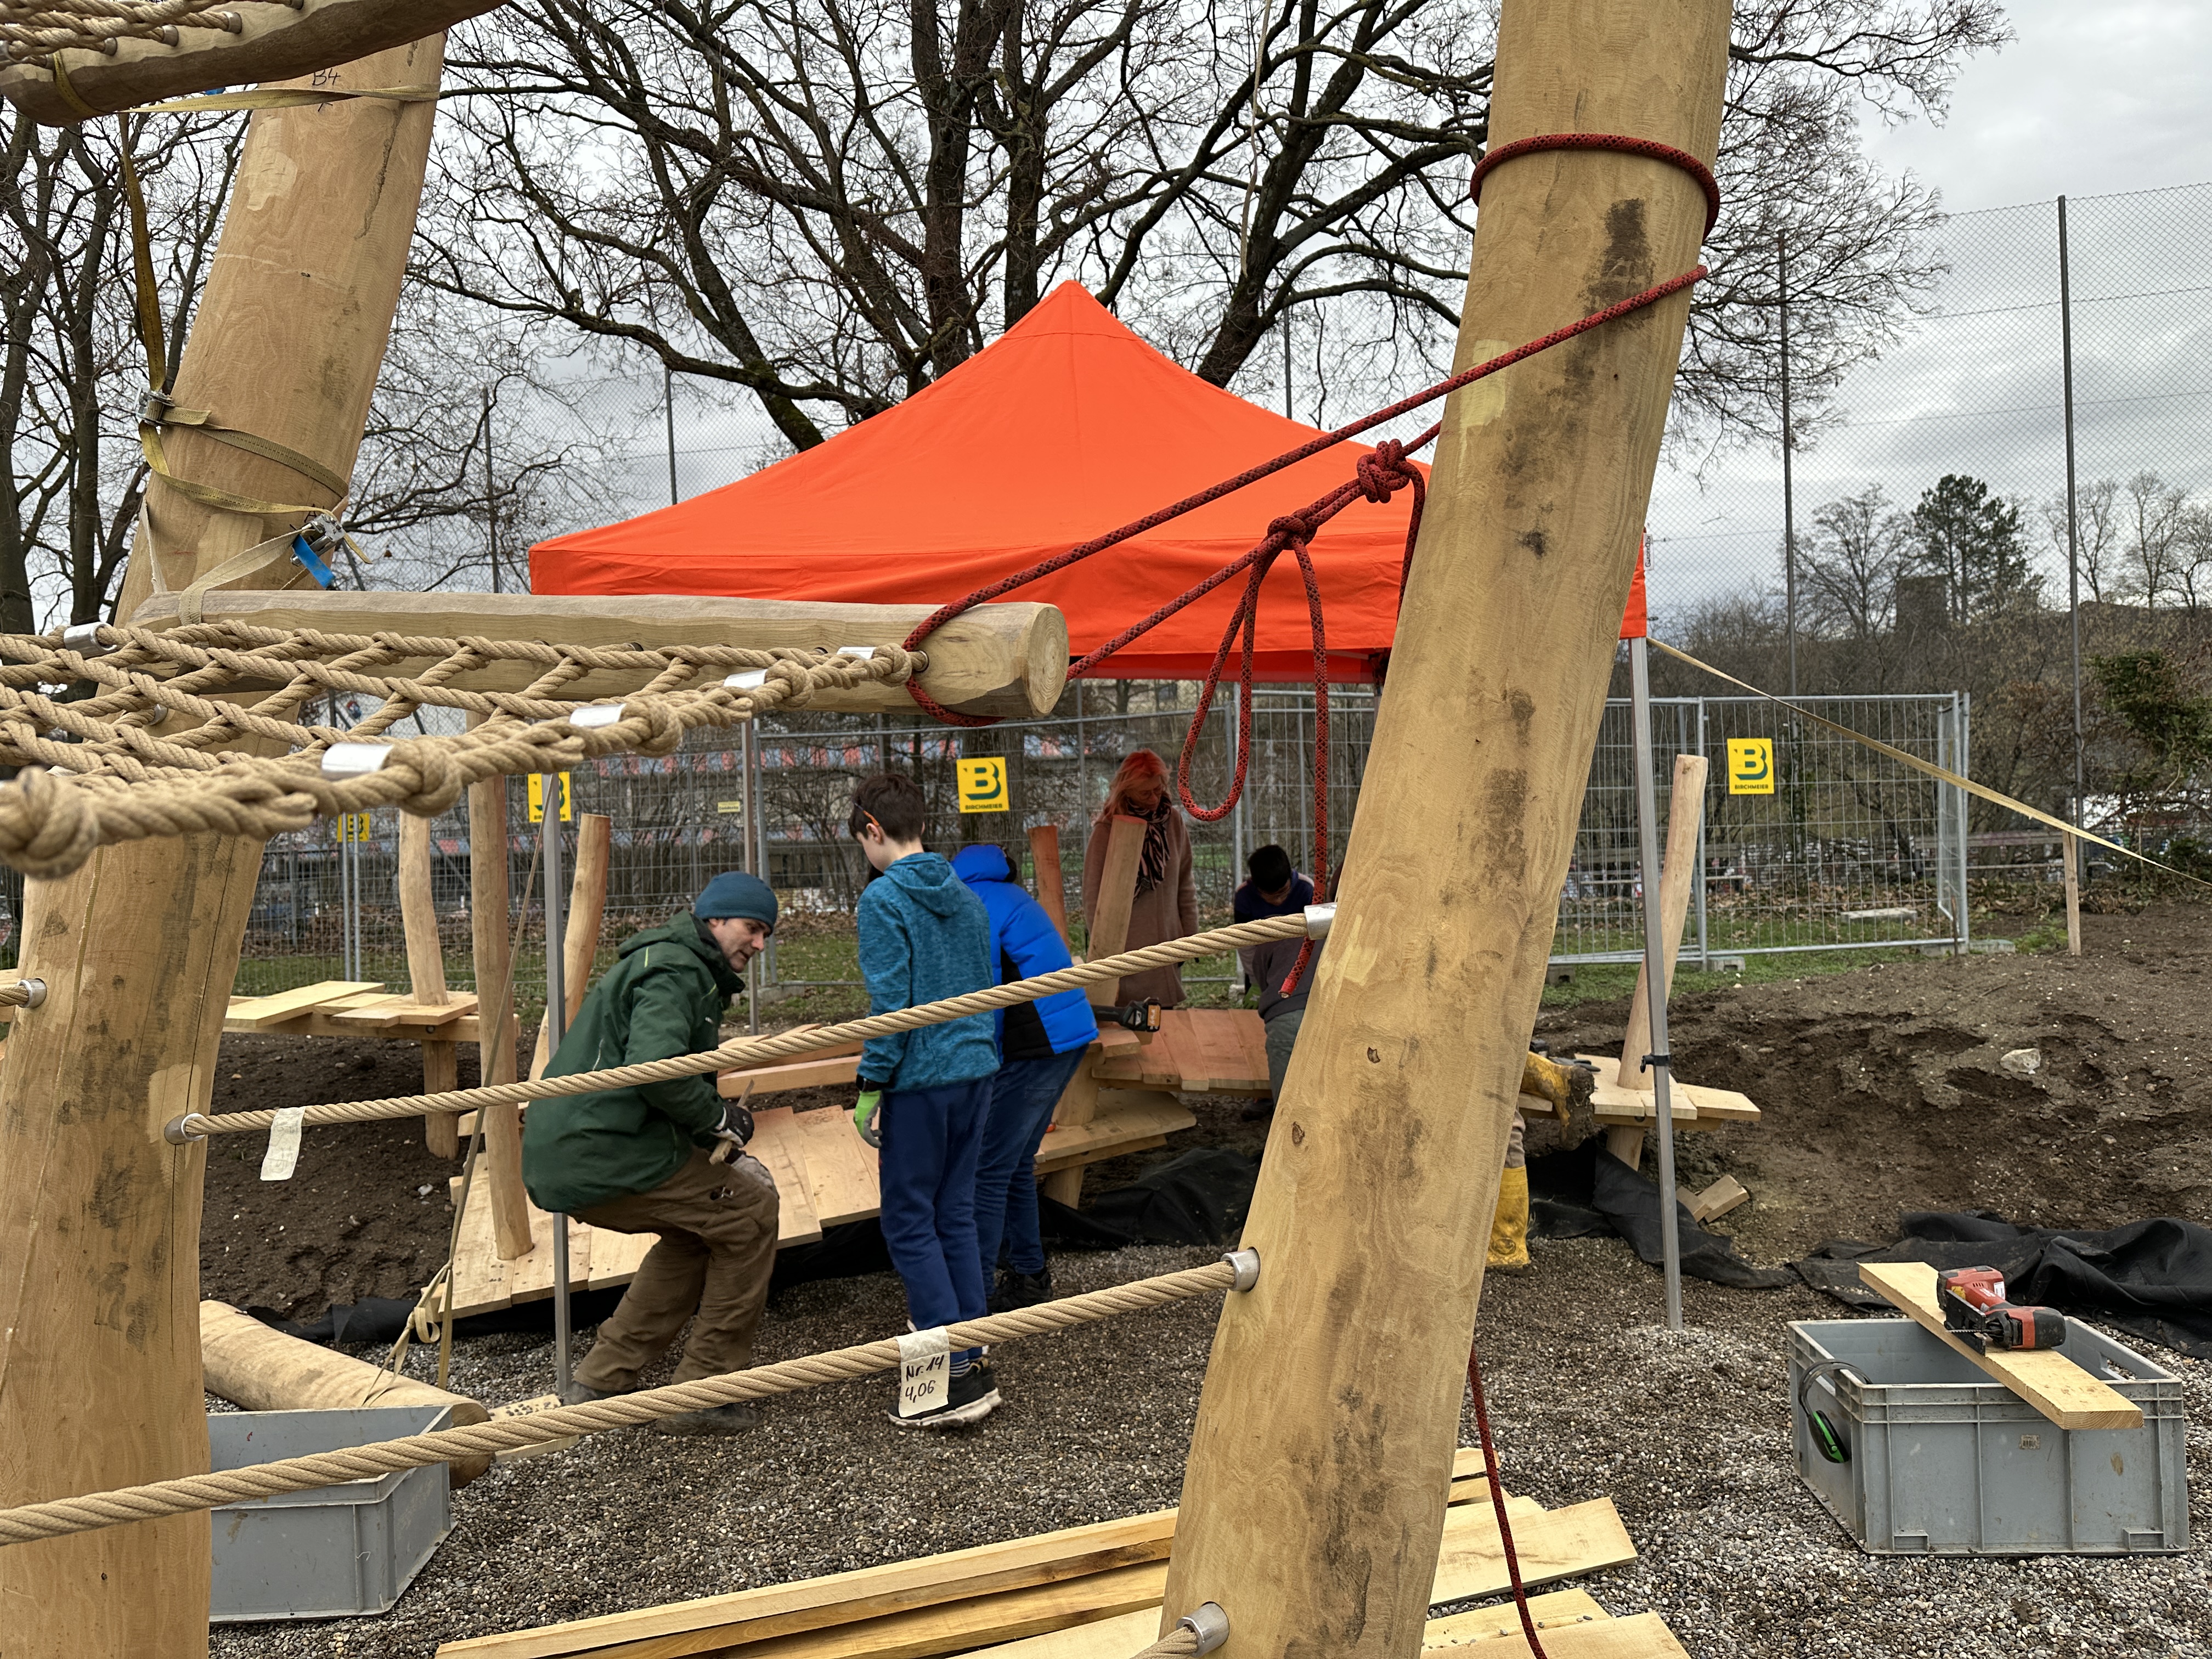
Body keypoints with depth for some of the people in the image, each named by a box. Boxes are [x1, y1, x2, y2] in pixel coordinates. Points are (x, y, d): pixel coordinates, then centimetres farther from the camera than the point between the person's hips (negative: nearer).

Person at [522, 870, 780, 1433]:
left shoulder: (686, 970, 25)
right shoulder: (676, 970, -10)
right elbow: (652, 1070, -26)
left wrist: (721, 1149, 18)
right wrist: (721, 1117, -12)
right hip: (602, 1158, -11)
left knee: (702, 1221, 24)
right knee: (751, 1210, 0)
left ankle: (601, 1381, 25)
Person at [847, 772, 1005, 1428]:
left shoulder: (883, 898, -11)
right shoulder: (964, 895, 12)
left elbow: (889, 1000, -16)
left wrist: (872, 1085, -11)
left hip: (920, 1080, -7)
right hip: (975, 1072, 7)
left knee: (909, 1223, 1)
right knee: (956, 1215, 14)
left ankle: (955, 1378, 1)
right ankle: (972, 1359, 18)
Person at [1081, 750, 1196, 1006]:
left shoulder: (1173, 821, 5)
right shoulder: (1107, 830, -9)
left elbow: (1186, 885, 12)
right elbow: (1093, 897, -6)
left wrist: (1190, 934, 9)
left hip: (1167, 946, 4)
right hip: (1127, 950, -4)